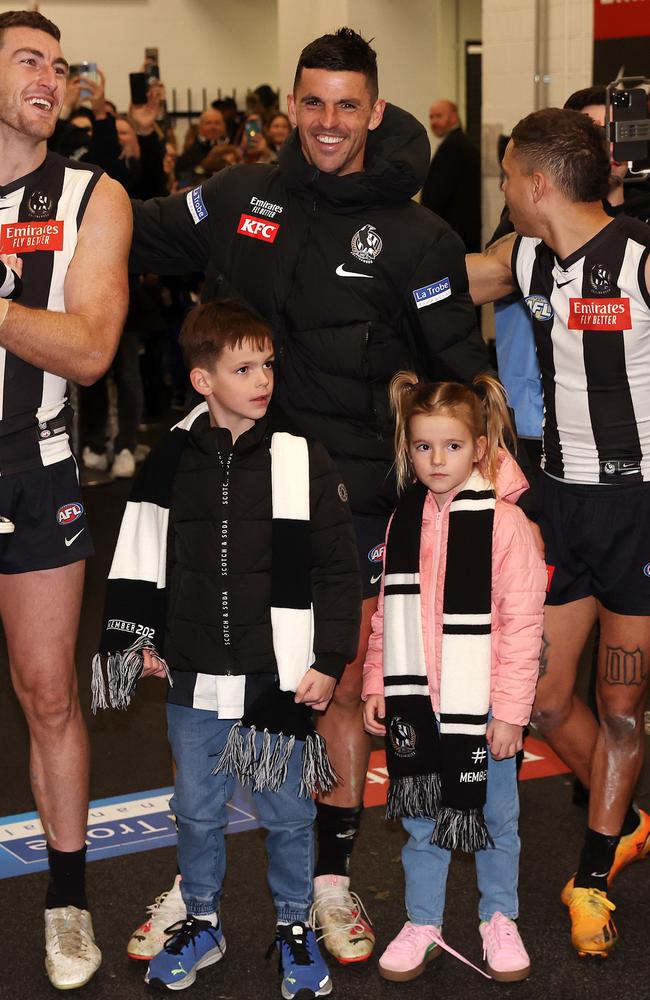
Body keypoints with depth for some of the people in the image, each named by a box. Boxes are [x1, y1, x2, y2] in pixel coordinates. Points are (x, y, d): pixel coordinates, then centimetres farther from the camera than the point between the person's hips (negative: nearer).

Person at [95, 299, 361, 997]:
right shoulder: (172, 462, -1)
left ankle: (294, 927, 31)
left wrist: (329, 662, -6)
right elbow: (139, 560, 11)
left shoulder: (303, 462, -8)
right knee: (196, 810, 15)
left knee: (287, 813, 11)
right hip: (195, 680, 2)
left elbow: (340, 570, -4)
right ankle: (201, 925, 35)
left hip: (281, 678, -2)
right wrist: (143, 639, 11)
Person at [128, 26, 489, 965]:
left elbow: (462, 374, 0)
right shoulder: (239, 196, 1)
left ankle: (332, 875, 27)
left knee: (342, 684, 8)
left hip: (348, 493, -2)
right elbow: (141, 239, 16)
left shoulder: (414, 238, -4)